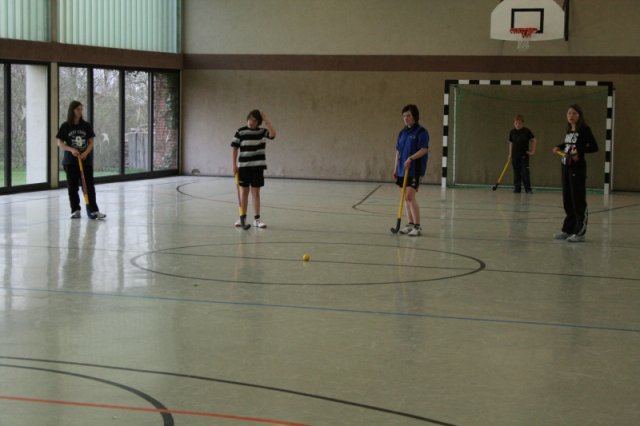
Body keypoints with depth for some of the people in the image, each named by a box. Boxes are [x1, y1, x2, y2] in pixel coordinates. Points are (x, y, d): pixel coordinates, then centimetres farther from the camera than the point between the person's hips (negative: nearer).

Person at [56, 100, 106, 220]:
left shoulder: (86, 125, 3)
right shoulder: (65, 126, 0)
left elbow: (91, 142, 4)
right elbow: (60, 143, -1)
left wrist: (86, 153, -14)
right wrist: (71, 149, -17)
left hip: (86, 160, 1)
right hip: (70, 161, 0)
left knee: (89, 185, -3)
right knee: (72, 187, 4)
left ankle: (93, 210, -5)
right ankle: (75, 210, 12)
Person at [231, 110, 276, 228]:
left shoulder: (262, 132, 0)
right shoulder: (240, 132, -1)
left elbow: (273, 134, -20)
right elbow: (235, 149, 2)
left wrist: (266, 119, -17)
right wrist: (234, 165, -4)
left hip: (257, 166, 0)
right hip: (243, 166, 0)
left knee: (256, 192, 2)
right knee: (244, 192, 8)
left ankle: (257, 219, 6)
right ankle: (242, 217, 16)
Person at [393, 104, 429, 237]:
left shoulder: (421, 132, -8)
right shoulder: (402, 132, 13)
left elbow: (424, 150, -16)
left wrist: (411, 158, -26)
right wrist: (396, 168, 15)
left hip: (415, 169, -7)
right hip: (403, 169, 7)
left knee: (410, 197, -14)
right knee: (406, 198, 10)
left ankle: (417, 226, -9)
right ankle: (410, 224, 18)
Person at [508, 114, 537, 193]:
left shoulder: (527, 131, -5)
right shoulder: (512, 132, 4)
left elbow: (533, 140, 3)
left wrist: (533, 151, 0)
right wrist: (510, 154, 10)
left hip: (524, 155, -3)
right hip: (515, 155, 3)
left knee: (525, 172, -5)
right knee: (516, 172, 6)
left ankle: (528, 189, -1)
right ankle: (517, 188, 12)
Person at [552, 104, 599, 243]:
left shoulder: (585, 130, -9)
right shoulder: (569, 131, 12)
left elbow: (594, 147, -14)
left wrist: (579, 151, -26)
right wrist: (559, 147, 14)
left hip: (578, 168, -8)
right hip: (566, 167, 8)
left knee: (578, 200, -5)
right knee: (567, 200, 12)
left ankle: (580, 232, -1)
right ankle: (568, 230, 20)